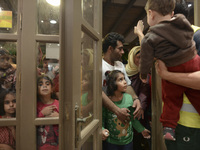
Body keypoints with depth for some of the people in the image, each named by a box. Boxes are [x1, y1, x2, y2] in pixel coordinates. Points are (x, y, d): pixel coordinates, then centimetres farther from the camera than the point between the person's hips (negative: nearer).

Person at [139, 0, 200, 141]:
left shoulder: (149, 39, -14)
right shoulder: (185, 22, 2)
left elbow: (146, 60, -10)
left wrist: (143, 75, 7)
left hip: (172, 72, -3)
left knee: (171, 100, 15)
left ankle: (169, 128, 20)